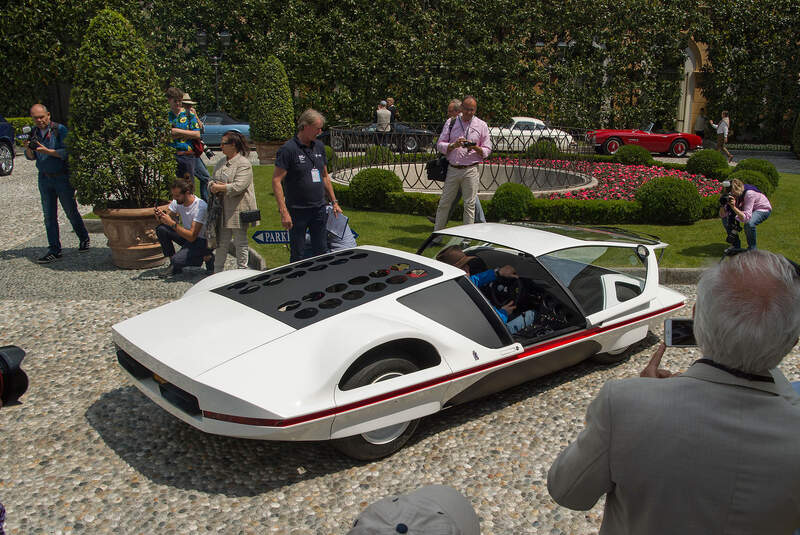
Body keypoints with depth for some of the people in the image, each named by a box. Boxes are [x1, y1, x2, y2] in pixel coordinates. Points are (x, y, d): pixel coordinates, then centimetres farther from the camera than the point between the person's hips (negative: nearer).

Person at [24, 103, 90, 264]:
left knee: (71, 212, 4)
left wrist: (47, 151, -25)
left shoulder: (60, 129, -9)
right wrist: (28, 148, -9)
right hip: (44, 178, 5)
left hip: (62, 177, -5)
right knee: (49, 215, 4)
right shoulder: (33, 132, 8)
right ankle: (54, 250, 8)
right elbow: (31, 157, 11)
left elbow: (67, 152, -17)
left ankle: (84, 239, 26)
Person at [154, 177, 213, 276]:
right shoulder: (177, 202, -6)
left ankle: (207, 258, 1)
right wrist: (160, 217, -22)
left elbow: (192, 236, -30)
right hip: (187, 235, 7)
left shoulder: (200, 206, -27)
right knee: (161, 229, -14)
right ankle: (174, 265, 0)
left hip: (203, 241, -7)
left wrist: (172, 223, -33)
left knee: (177, 260, -27)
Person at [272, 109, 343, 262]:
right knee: (298, 256, 2)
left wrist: (334, 202, 18)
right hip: (297, 211, -6)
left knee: (321, 252, 11)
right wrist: (283, 212, -21)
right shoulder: (288, 149, -11)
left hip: (319, 209, 6)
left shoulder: (319, 146, 10)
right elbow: (276, 181, -14)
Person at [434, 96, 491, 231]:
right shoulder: (451, 122, 10)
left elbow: (487, 150, 6)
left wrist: (476, 148, -15)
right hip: (452, 169, 1)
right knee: (444, 203, 4)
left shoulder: (481, 125, 8)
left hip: (471, 170, -1)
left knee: (469, 205, 0)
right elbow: (440, 144, 5)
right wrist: (453, 145, -14)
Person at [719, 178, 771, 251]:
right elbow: (722, 215, -16)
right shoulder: (731, 195, -19)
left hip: (763, 209, -7)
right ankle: (736, 246, 8)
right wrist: (722, 204, -34)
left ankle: (752, 249, -9)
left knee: (749, 224, -36)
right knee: (726, 219, -10)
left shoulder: (749, 194, -37)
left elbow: (746, 218, -42)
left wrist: (733, 207, -52)